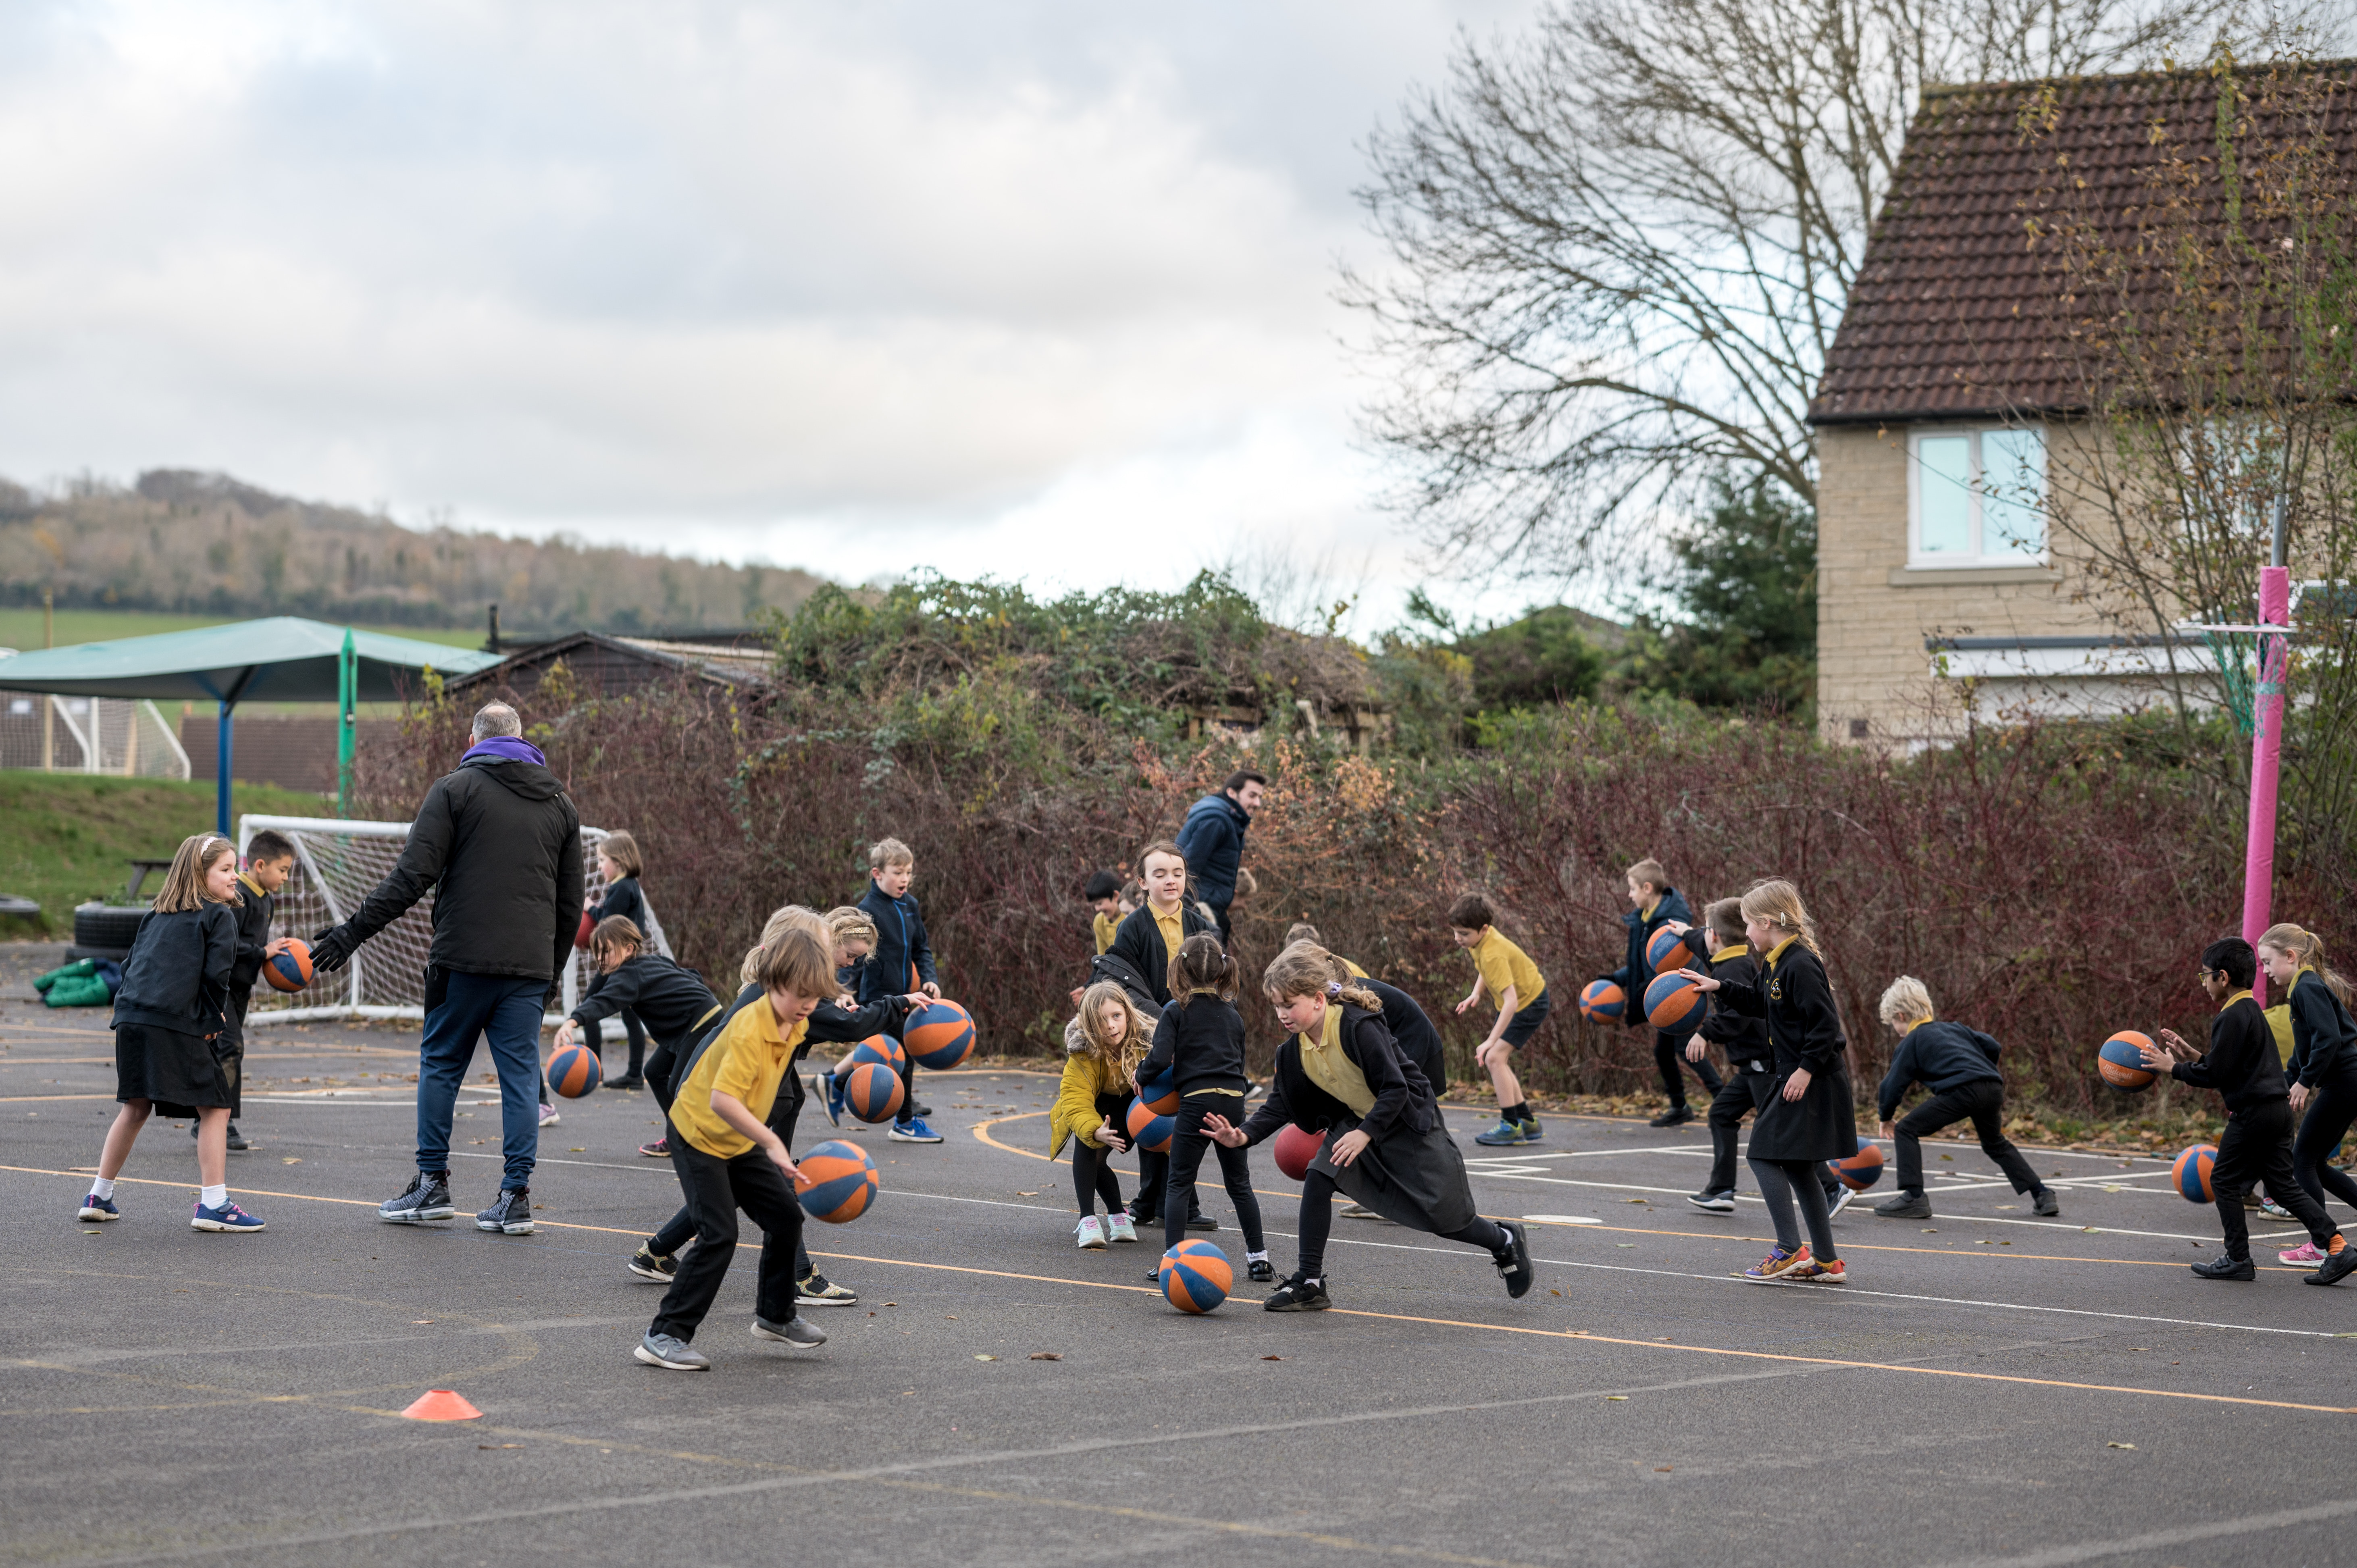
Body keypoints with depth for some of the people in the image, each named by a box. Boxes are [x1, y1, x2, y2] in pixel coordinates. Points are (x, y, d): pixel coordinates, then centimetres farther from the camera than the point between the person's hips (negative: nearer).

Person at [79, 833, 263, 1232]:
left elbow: (131, 963, 20)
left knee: (136, 1108, 20)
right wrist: (215, 1019, 6)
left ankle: (99, 1198, 25)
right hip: (177, 1025, -7)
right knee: (214, 1107, 0)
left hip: (132, 1020, 7)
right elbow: (216, 973, -7)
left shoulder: (156, 915, 23)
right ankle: (213, 1204, -6)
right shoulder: (218, 916, 3)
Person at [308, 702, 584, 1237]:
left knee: (440, 1065, 9)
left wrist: (355, 931, -7)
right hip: (530, 968, 3)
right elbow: (571, 902, 16)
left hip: (464, 959, -3)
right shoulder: (560, 803, 14)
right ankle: (517, 1197, 1)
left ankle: (432, 1184, 11)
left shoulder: (456, 788, -1)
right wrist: (553, 971, 24)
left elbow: (413, 875, -10)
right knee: (521, 1076, 4)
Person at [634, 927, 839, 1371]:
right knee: (719, 1235, -16)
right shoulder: (751, 1030, -30)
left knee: (786, 1215, 8)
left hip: (739, 1140, 8)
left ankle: (775, 1315, 26)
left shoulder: (794, 1025, -2)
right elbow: (722, 1100, -41)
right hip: (697, 1135, -8)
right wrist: (772, 1144, -43)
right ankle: (664, 1336, -13)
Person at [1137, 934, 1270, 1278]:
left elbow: (1160, 1059, -12)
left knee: (1178, 1184, 4)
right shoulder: (1232, 1014, 13)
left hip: (1197, 1102, -4)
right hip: (1234, 1100, 4)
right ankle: (1258, 1257, 16)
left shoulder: (1176, 1012, -2)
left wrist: (1141, 1075, 7)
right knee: (1240, 1184, 15)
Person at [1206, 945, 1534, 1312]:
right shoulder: (1294, 1049, -9)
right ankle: (1309, 1284, -9)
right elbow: (1281, 1103, -7)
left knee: (1444, 1219, -1)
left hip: (1407, 1121, -6)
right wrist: (1245, 1135, -23)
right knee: (1318, 1180, -17)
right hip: (1356, 1120, 6)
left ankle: (1506, 1243, 29)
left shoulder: (1358, 1027, -30)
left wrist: (1365, 1134, -37)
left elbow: (1395, 1089, -29)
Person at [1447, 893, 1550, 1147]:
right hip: (1515, 1002, 10)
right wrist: (1476, 994, -2)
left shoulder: (1493, 954, -35)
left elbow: (1511, 1001, -41)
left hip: (1530, 1004, -10)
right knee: (1496, 1060, 12)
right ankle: (1527, 1121, 21)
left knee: (1495, 1057, -19)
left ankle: (1511, 1126, -13)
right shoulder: (1482, 937, -7)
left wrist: (1491, 1041, -43)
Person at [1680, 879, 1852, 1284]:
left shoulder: (1800, 966, -20)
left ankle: (1790, 1251, -8)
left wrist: (1807, 1069, -23)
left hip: (1813, 1081, -10)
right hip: (1793, 1073, 10)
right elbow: (1760, 1002, 28)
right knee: (1795, 1165, 12)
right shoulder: (1776, 963, 11)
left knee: (1764, 1155, -9)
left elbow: (1825, 1023, -23)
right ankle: (1826, 1261, 16)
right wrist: (1719, 988, 21)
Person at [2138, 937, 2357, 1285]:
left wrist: (2173, 1068, -6)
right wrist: (2191, 1056, 16)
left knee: (2224, 1180, 3)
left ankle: (2238, 1259, 7)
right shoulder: (2251, 1010, 17)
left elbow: (2214, 1075, -16)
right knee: (2284, 1184, 10)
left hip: (2253, 1112, -10)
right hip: (2278, 1109, 10)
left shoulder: (2231, 1018, -15)